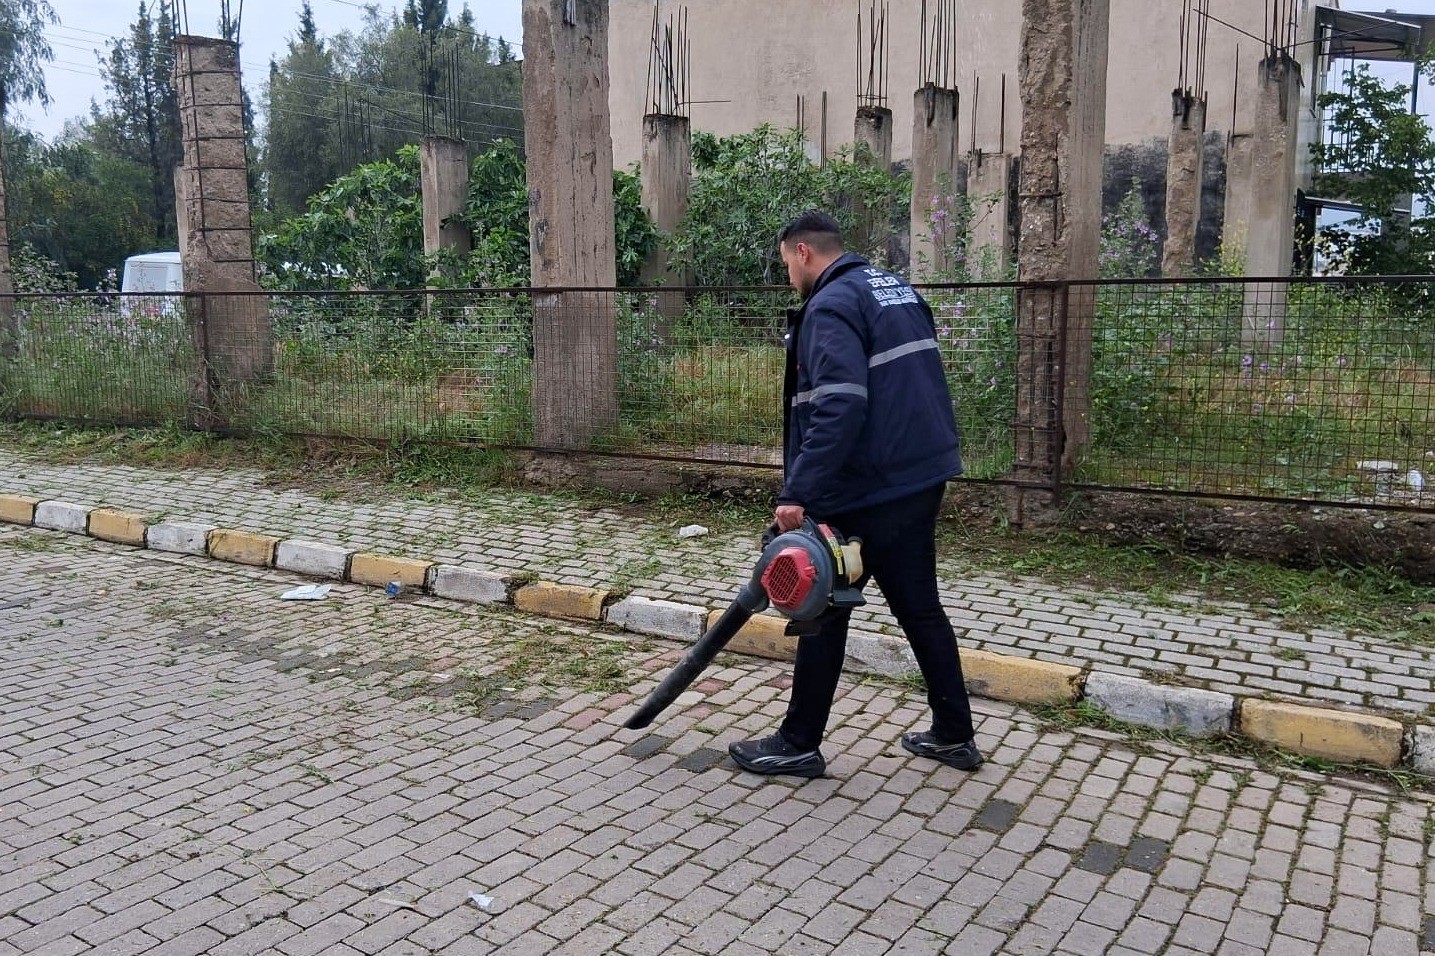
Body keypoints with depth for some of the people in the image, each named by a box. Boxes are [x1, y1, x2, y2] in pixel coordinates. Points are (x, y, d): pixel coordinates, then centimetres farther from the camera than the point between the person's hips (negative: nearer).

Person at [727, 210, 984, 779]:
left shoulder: (832, 304, -13)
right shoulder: (896, 289, 16)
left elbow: (838, 407, -26)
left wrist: (798, 493, -27)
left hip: (867, 491, -9)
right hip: (923, 475, 9)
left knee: (824, 611, 4)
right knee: (920, 607, 16)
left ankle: (798, 744, 15)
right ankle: (954, 735, 24)